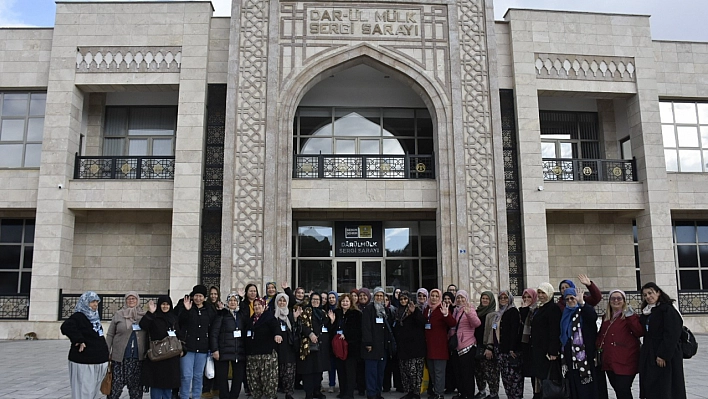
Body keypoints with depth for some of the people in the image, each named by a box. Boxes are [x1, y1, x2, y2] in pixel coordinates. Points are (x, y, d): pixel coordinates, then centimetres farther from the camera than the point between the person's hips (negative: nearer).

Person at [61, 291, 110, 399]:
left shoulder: (95, 317, 14)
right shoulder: (79, 316, -11)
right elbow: (66, 327, -31)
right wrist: (79, 340, -29)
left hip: (99, 360, 8)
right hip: (84, 361, -8)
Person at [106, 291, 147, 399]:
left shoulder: (144, 315, 7)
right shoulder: (118, 315, 3)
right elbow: (110, 335, 6)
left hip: (138, 357, 1)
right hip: (120, 357, -1)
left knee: (136, 386, 9)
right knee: (116, 385, -3)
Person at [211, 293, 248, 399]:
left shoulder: (241, 315, 12)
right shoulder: (221, 314, -1)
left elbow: (246, 332, 11)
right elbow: (214, 333, -6)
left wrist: (245, 349, 4)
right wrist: (215, 349, -13)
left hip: (239, 351, 4)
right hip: (224, 350, -4)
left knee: (239, 377, 4)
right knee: (222, 377, 2)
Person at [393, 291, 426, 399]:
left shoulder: (416, 310, -2)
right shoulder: (398, 312, 16)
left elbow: (422, 323, -18)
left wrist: (414, 312, -30)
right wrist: (396, 341, 18)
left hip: (415, 345, -6)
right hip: (403, 346, 6)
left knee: (414, 371, -8)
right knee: (404, 371, 7)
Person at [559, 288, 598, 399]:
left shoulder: (584, 311, -3)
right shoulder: (565, 314, 15)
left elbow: (593, 316, -28)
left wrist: (581, 302, -40)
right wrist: (561, 351, 16)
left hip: (583, 353, -6)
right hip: (570, 354, 6)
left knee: (585, 386, -8)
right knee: (573, 385, 10)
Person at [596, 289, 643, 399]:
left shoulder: (629, 316, -2)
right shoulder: (606, 317, 16)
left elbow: (640, 332, -16)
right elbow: (601, 335, 25)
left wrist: (630, 316, -20)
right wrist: (598, 346, 10)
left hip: (624, 362, -6)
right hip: (609, 361, 6)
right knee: (617, 389, 11)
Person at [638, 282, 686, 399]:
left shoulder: (668, 309, -11)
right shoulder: (647, 312, 14)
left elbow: (671, 334, -19)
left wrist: (663, 354, -22)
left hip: (665, 357, -8)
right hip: (649, 356, 8)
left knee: (664, 389, -2)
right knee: (650, 388, 9)